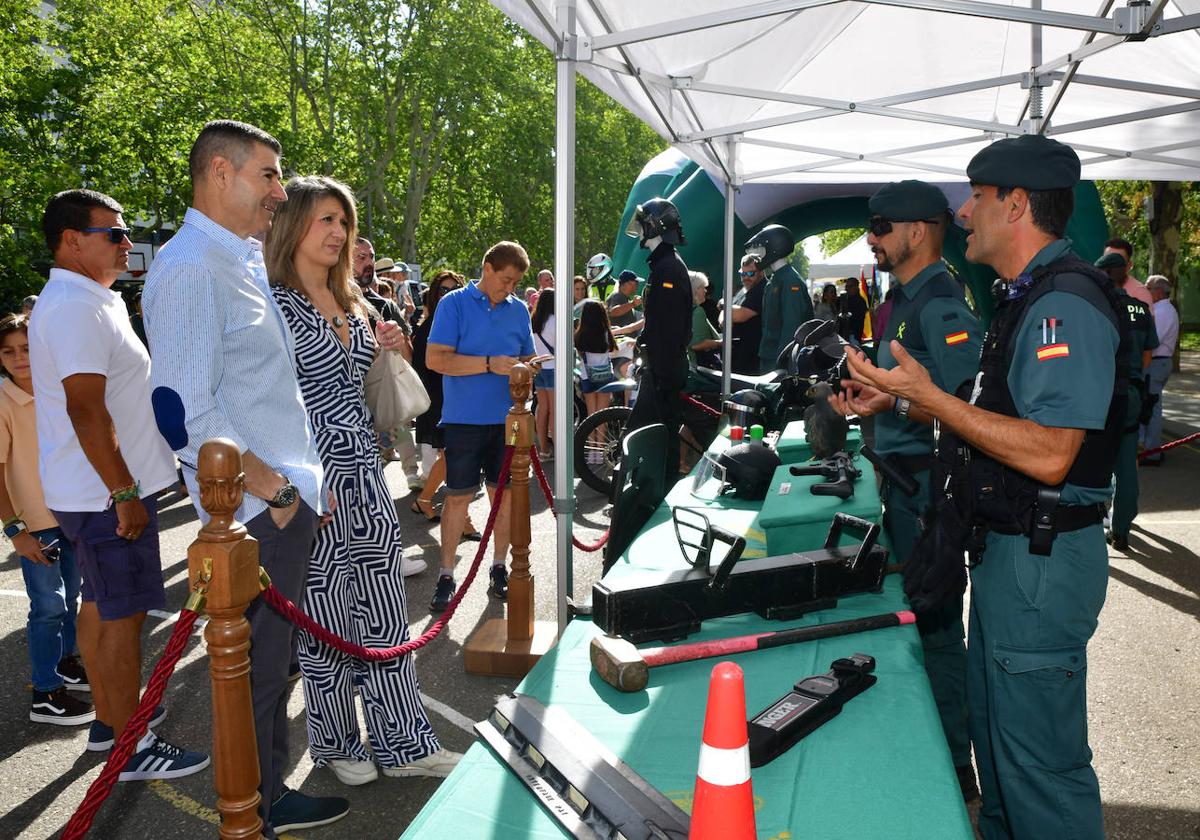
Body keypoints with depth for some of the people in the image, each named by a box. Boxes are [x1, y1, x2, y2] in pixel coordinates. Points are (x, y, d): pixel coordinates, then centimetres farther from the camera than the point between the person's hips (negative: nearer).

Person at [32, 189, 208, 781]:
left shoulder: (92, 301, 15)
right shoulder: (75, 308, -19)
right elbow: (86, 410, -26)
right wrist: (124, 493, -23)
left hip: (96, 492, 10)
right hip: (106, 494, -10)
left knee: (100, 607, 18)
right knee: (122, 616, -2)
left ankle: (107, 721, 33)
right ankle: (132, 748, 9)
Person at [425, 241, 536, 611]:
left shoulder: (519, 309, 10)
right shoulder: (455, 303, -4)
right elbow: (435, 358, -13)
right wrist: (490, 364, -20)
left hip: (507, 418, 4)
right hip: (464, 418, -4)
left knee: (504, 493, 9)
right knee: (458, 496, 0)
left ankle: (499, 569, 22)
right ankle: (446, 576, 10)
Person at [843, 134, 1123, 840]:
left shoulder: (1066, 303, -20)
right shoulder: (1032, 298, 14)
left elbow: (1049, 455, -29)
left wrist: (929, 396, -27)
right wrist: (901, 402, 12)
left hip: (1041, 563, -11)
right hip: (1008, 550, 11)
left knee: (1040, 756, 2)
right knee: (994, 730, 24)